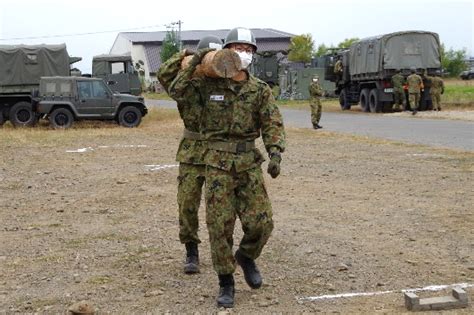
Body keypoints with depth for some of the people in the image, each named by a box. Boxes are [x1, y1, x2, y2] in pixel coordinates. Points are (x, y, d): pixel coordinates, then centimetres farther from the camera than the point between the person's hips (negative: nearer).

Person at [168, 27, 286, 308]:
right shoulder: (209, 84, 4)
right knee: (220, 224, -2)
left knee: (261, 222, -5)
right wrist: (194, 65, -9)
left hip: (249, 161, 1)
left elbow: (273, 124, -3)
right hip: (218, 161, -1)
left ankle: (246, 256, 28)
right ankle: (226, 283, 12)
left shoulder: (261, 90, 4)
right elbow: (177, 92, 0)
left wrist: (275, 153, -18)